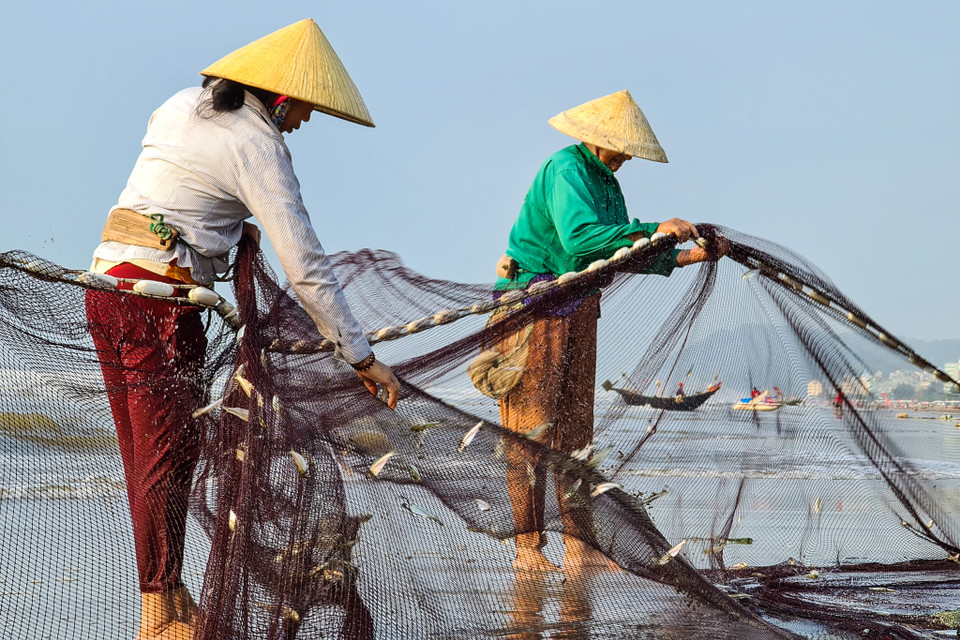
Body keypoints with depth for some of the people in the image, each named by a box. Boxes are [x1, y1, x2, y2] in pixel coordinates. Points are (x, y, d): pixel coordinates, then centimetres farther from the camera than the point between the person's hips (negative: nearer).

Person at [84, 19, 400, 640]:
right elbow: (306, 267, -12)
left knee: (144, 453, 11)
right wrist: (362, 357, -8)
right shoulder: (257, 145, -9)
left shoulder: (184, 104, 15)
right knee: (168, 453, -4)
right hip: (159, 293, -9)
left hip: (108, 279, 9)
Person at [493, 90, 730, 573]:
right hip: (534, 302, -9)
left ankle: (579, 546, 9)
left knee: (574, 426, 7)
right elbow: (579, 238, -31)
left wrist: (689, 256, 4)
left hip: (577, 310, 9)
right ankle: (528, 547, -5)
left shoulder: (606, 182, 14)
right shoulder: (565, 170, -15)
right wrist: (653, 231, -32)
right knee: (532, 427, -7)